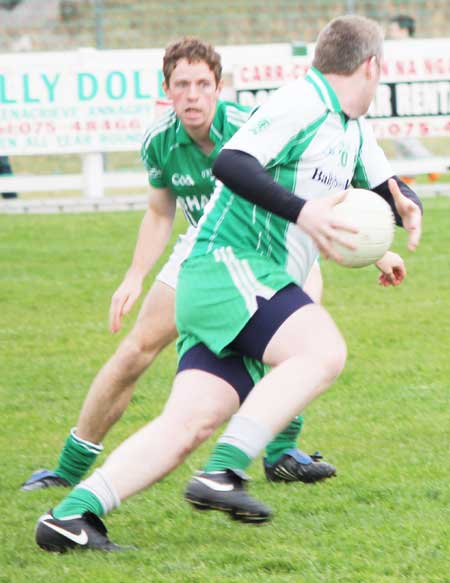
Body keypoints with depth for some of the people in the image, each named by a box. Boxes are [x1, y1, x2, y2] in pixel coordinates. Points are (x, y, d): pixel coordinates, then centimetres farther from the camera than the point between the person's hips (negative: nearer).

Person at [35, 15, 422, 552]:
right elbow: (231, 163, -23)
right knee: (323, 350, -27)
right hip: (228, 265, -9)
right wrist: (302, 212, -32)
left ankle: (71, 514, -17)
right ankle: (223, 473, -33)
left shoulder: (351, 130, 21)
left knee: (192, 422, -8)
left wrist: (406, 206, 8)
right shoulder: (301, 105, -10)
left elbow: (388, 188, 32)